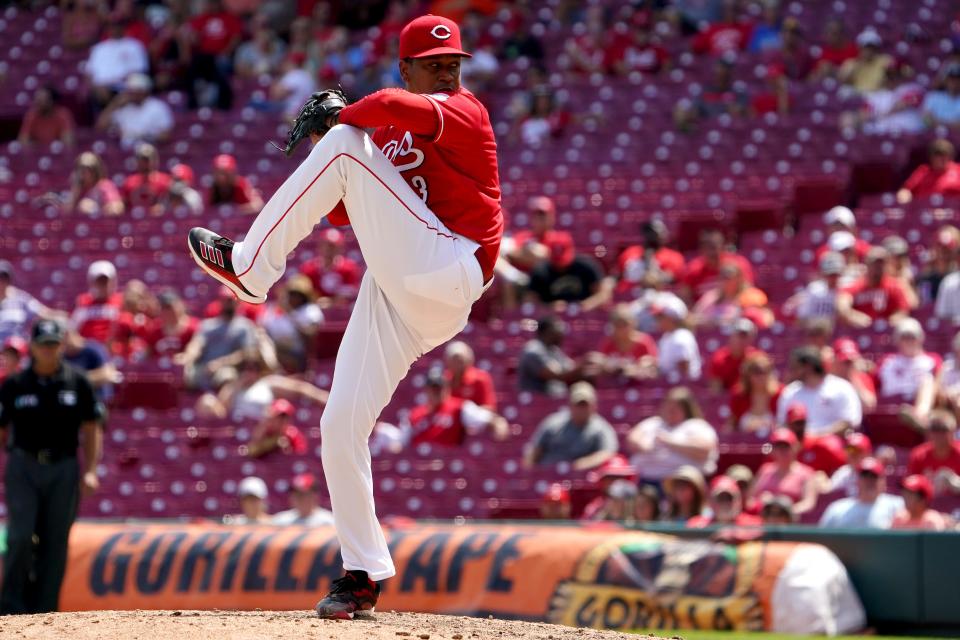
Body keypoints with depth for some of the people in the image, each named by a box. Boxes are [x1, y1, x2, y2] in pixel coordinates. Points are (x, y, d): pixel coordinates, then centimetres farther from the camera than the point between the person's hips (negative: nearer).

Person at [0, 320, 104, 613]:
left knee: (56, 542, 2)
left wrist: (90, 471, -2)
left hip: (64, 468, 1)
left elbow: (92, 429, 6)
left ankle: (44, 609, 10)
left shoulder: (77, 383, 2)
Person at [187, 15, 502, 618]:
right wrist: (322, 145, 8)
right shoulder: (386, 140, 26)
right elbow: (348, 212, 22)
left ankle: (250, 267, -10)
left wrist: (337, 120, -1)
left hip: (447, 270, -8)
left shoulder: (465, 111, 2)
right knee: (340, 428, -3)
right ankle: (363, 573, 6)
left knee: (345, 146, -17)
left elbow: (393, 107, -18)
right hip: (393, 294, 8)